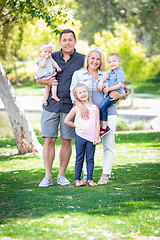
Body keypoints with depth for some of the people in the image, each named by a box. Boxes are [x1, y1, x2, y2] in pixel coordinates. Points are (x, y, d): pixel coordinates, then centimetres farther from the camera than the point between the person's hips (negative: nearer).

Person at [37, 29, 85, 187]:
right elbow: (38, 79, 15)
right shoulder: (52, 58, 9)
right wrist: (47, 81, -8)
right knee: (49, 140, -2)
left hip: (70, 106, -1)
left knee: (66, 141, 3)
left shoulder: (82, 60, 4)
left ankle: (61, 175, 14)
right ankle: (48, 176, 3)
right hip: (51, 105, 1)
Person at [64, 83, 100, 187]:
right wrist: (76, 126, 4)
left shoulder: (94, 108, 3)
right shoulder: (76, 108, 2)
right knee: (79, 159, 4)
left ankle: (90, 179, 7)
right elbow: (67, 120, 10)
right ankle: (77, 179, 8)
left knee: (90, 159, 3)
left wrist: (96, 137, -3)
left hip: (91, 138, 0)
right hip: (80, 136, 0)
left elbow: (97, 124, 2)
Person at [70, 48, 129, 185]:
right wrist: (80, 105, -22)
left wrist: (120, 95, -6)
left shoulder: (107, 75, 16)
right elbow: (73, 92, -4)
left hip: (108, 113, 2)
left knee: (108, 145, -1)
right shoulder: (78, 75, 10)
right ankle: (87, 175, 6)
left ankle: (105, 175, 7)